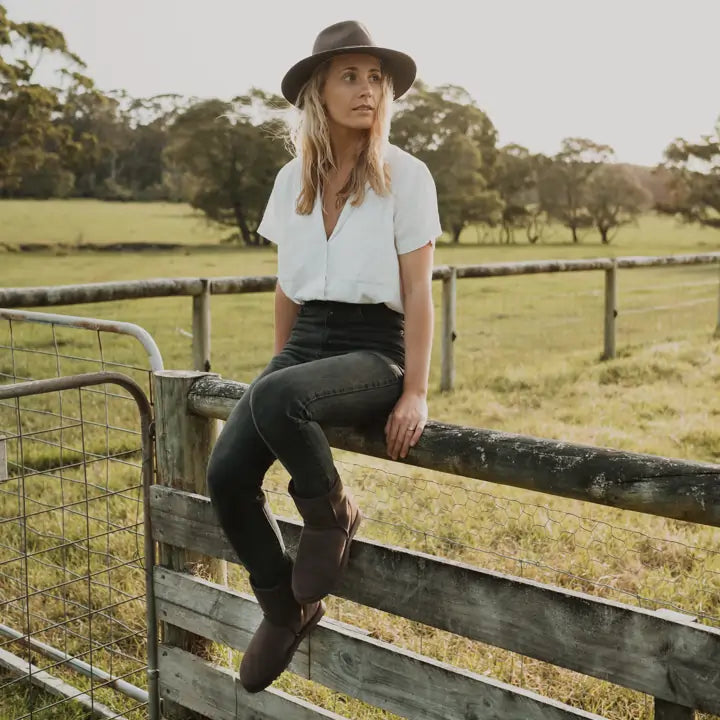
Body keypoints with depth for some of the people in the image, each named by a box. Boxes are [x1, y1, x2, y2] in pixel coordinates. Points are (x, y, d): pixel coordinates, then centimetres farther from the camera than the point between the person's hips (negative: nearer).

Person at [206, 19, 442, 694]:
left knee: (273, 399, -36)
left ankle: (332, 513, -6)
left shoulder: (405, 176, -5)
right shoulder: (292, 180, 8)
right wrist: (279, 363, 14)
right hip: (306, 340, 5)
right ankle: (285, 608, 8)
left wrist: (415, 392, -13)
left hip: (374, 348, -5)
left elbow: (418, 293, -8)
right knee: (226, 473, -15)